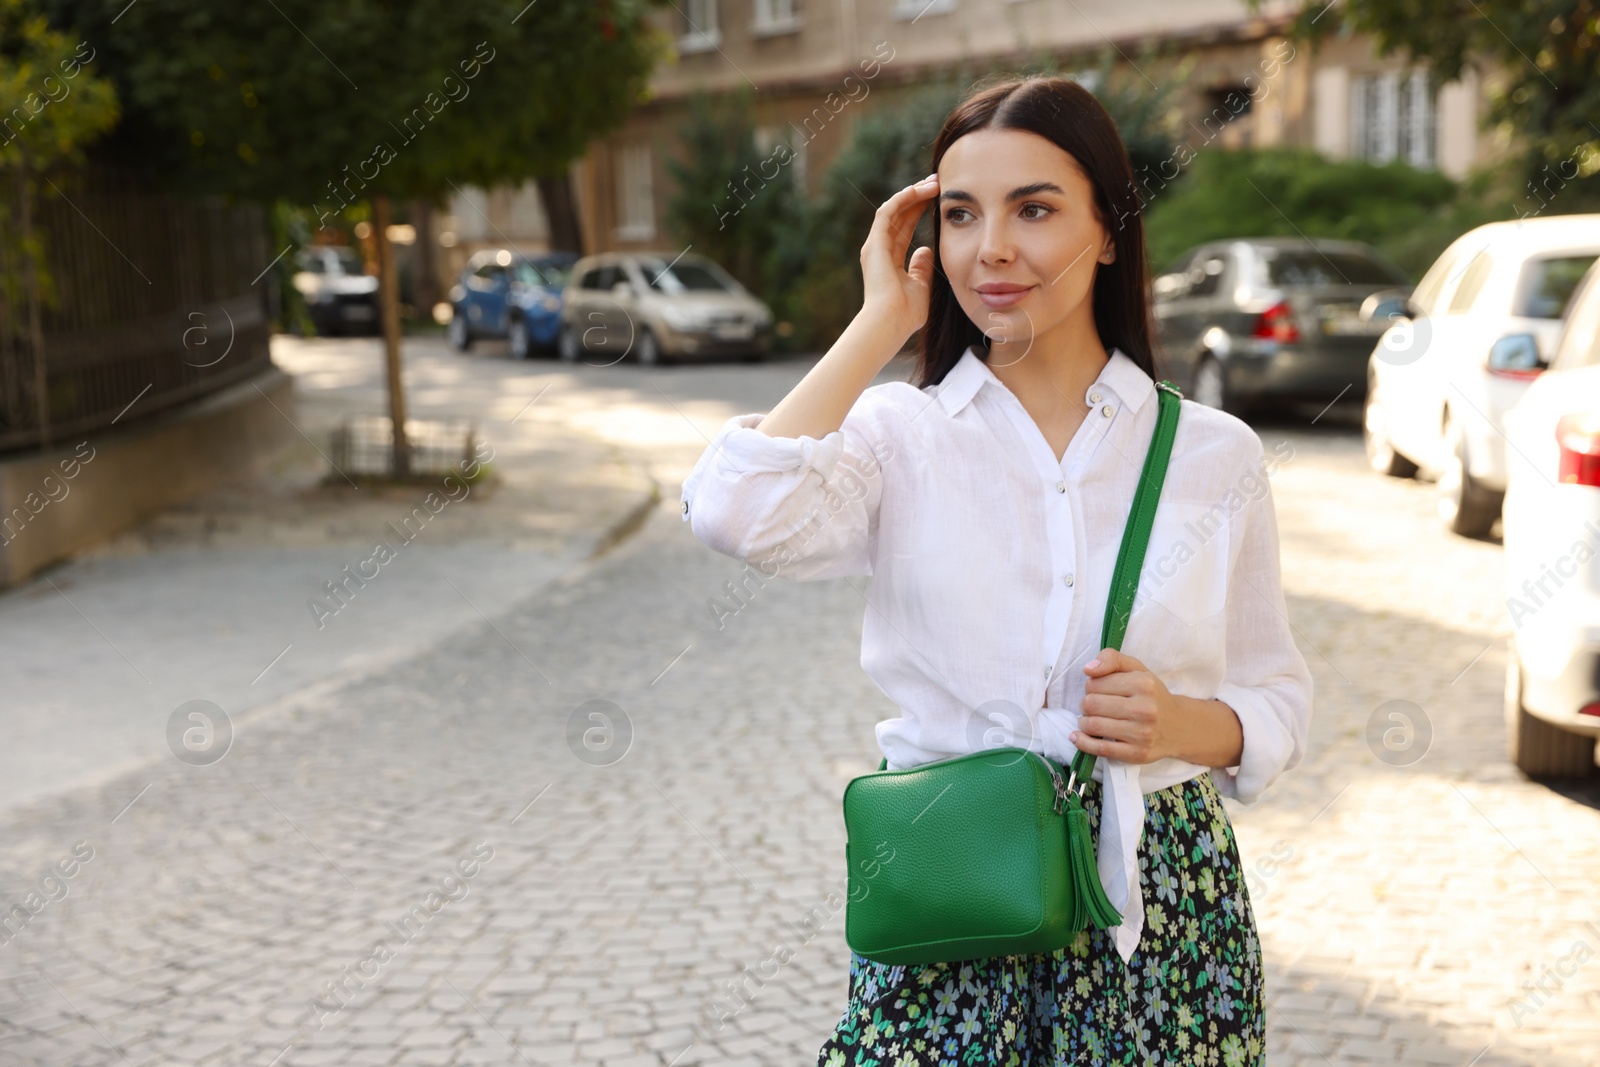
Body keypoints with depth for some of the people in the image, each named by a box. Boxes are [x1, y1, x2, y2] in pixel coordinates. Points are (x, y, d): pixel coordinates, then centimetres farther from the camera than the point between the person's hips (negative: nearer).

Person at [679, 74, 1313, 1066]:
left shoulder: (1215, 455, 2)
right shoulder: (899, 433, -1)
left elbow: (1280, 704, 9)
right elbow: (736, 512, -23)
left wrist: (1185, 725, -13)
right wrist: (883, 322, -12)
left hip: (1159, 906, 1)